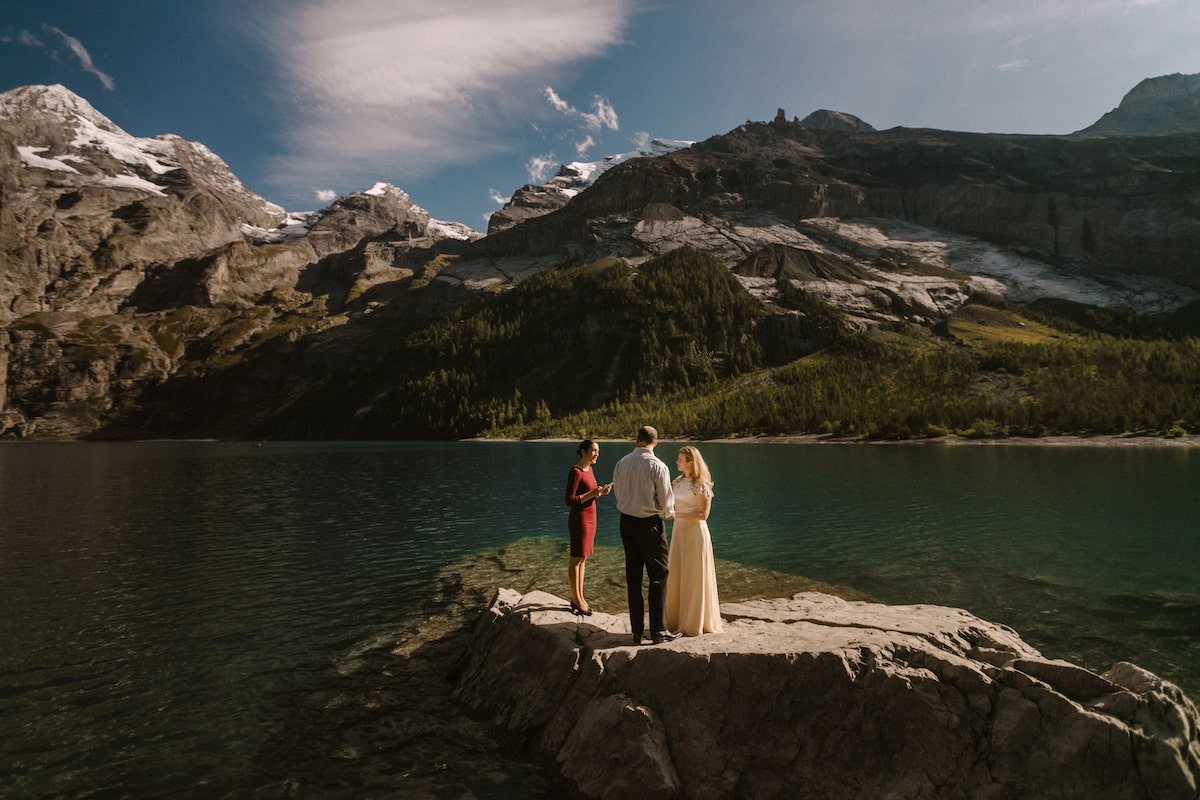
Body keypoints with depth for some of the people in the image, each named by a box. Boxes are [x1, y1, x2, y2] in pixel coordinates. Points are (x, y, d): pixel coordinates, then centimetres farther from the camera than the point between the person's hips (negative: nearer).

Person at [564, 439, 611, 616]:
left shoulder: (589, 470, 10)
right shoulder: (575, 472, -17)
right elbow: (570, 501, -19)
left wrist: (601, 492, 1)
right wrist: (592, 494, -23)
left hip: (590, 517, 9)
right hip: (579, 518, -9)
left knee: (582, 558, 14)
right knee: (576, 559, 1)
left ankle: (579, 597, 23)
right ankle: (576, 600, 10)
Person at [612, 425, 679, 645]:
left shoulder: (621, 464, 0)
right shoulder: (657, 466, -16)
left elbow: (619, 495, 8)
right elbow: (666, 502, -10)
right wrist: (668, 512, 12)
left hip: (626, 521, 5)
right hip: (650, 523, -5)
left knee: (633, 577, 12)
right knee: (658, 575, 6)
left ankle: (636, 631, 19)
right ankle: (657, 631, 8)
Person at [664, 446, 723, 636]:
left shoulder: (700, 485, -12)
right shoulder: (678, 482, 10)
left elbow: (703, 514, -16)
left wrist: (677, 514, -21)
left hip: (695, 533, -7)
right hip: (678, 531, 7)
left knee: (694, 579, 2)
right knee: (676, 577, 9)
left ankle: (695, 624, 14)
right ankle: (678, 620, 21)